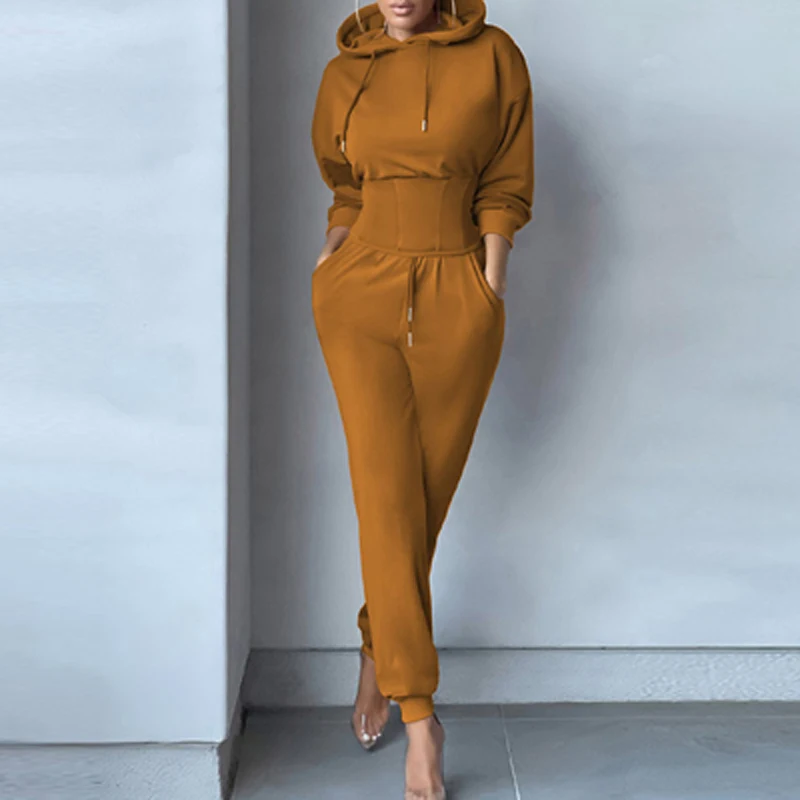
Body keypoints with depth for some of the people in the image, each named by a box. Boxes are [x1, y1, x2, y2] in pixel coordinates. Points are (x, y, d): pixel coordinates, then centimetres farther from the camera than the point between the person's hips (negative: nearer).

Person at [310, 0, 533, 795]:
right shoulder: (345, 72, 8)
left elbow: (503, 189, 3)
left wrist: (488, 293, -3)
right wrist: (332, 255, 6)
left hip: (456, 301, 0)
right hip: (361, 296, 1)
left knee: (425, 498, 5)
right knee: (387, 496, -8)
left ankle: (378, 653, 30)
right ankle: (419, 711, -2)